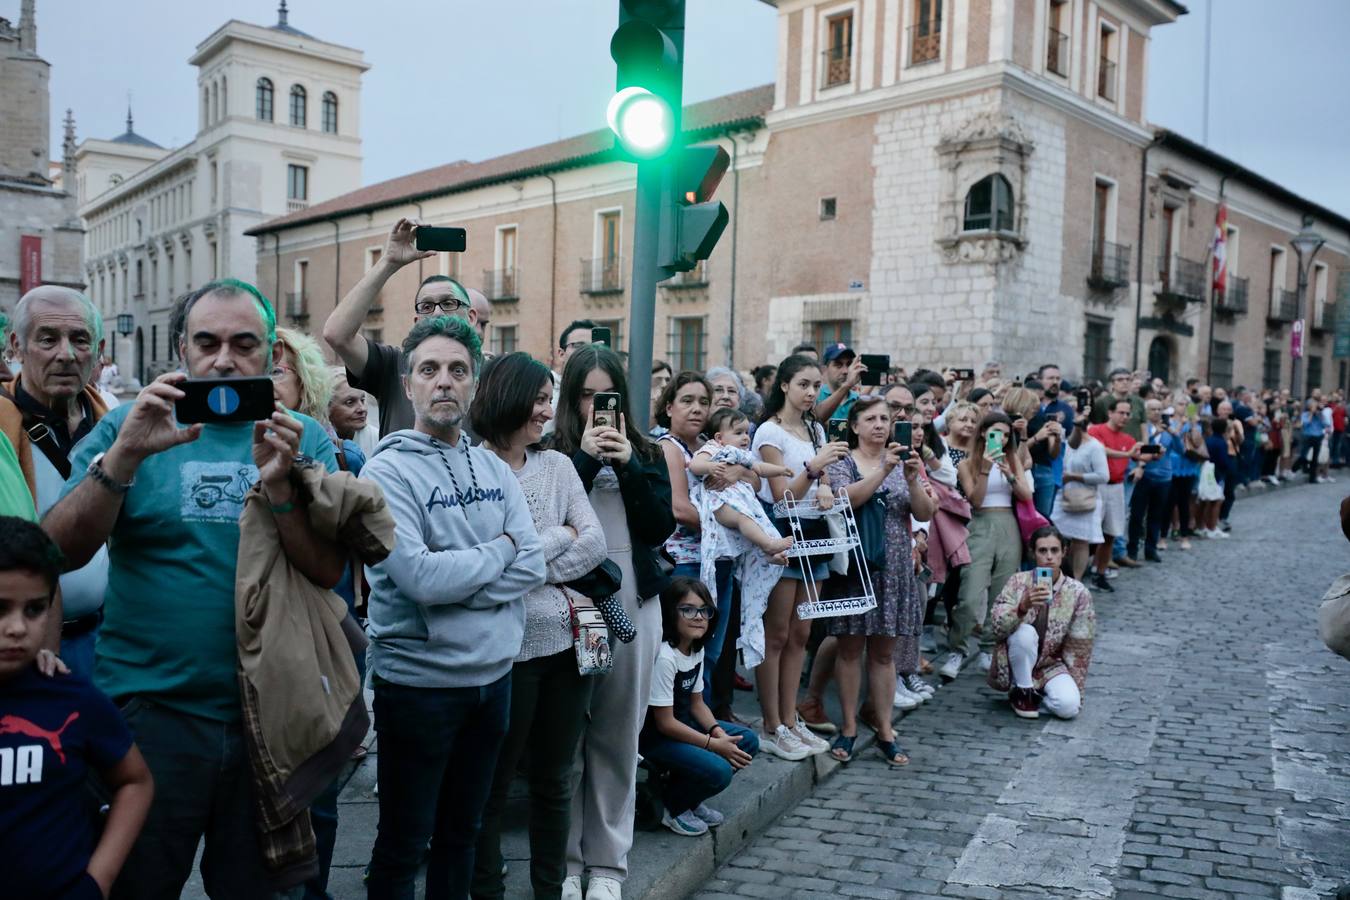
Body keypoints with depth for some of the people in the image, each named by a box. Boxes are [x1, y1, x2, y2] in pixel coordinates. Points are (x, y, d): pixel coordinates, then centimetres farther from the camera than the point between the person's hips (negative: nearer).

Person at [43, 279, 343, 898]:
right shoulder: (129, 427, 0)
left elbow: (327, 570, -9)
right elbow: (57, 551, -11)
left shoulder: (303, 440, 1)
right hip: (148, 707, -1)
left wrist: (279, 483, -25)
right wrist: (126, 454, -25)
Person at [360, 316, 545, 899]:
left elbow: (532, 566, -3)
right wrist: (498, 550, -9)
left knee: (462, 831, 21)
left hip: (493, 675, 5)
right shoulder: (388, 471, -11)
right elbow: (420, 577, -23)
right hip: (418, 681, -5)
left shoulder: (495, 470, 6)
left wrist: (454, 585, -16)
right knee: (403, 844, 10)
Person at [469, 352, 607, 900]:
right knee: (494, 782, 11)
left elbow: (595, 544, -2)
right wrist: (561, 535, -6)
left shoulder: (558, 465, 7)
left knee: (554, 778, 18)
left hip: (568, 638, 5)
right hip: (509, 645, -5)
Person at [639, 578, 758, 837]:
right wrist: (714, 744, -18)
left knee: (748, 741, -1)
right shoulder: (664, 657, -25)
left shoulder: (697, 650, 2)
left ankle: (692, 800, 11)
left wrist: (717, 730, -9)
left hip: (680, 723, 9)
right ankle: (668, 806, 2)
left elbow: (696, 703, 10)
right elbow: (665, 723, -22)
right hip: (652, 736, -9)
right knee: (718, 770, -25)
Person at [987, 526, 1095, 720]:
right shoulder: (1018, 582, -10)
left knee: (1069, 706, -28)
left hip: (1051, 665, 1)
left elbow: (1079, 649, -3)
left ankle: (1035, 694, 5)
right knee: (1025, 632, -32)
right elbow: (997, 627, -21)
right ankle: (1022, 691, -9)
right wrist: (1023, 606, -38)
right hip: (1016, 664, -1)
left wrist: (1075, 691, -4)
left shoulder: (1078, 593, -8)